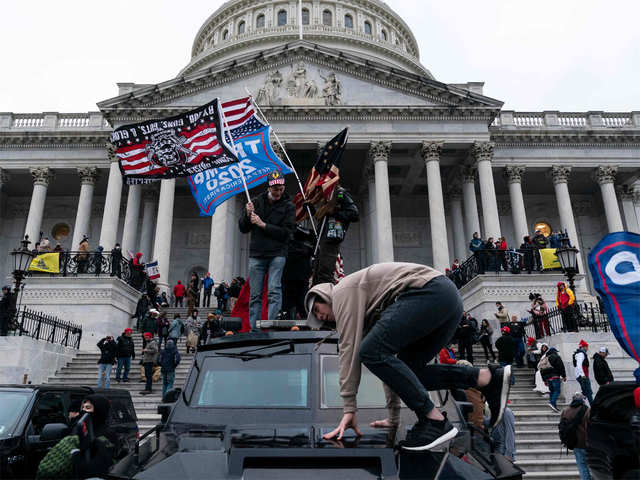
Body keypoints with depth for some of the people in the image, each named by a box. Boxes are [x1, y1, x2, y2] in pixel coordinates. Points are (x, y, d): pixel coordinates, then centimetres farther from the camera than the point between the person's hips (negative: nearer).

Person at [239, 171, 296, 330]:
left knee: (274, 290, -12)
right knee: (255, 294, 3)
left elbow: (286, 233, -8)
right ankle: (254, 329, 10)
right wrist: (247, 215, -8)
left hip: (277, 254, -2)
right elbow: (243, 228, 11)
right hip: (256, 255, 3)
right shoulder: (256, 202, 10)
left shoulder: (288, 206, 3)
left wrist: (262, 224, -13)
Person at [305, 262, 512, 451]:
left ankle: (435, 420, -11)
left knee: (372, 352, -13)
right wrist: (393, 416, 33)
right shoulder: (368, 312, 31)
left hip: (430, 290, -10)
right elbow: (389, 359, 31)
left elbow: (349, 349, -4)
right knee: (406, 371, 13)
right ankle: (489, 377, 7)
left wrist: (349, 409, -3)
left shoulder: (343, 291, 6)